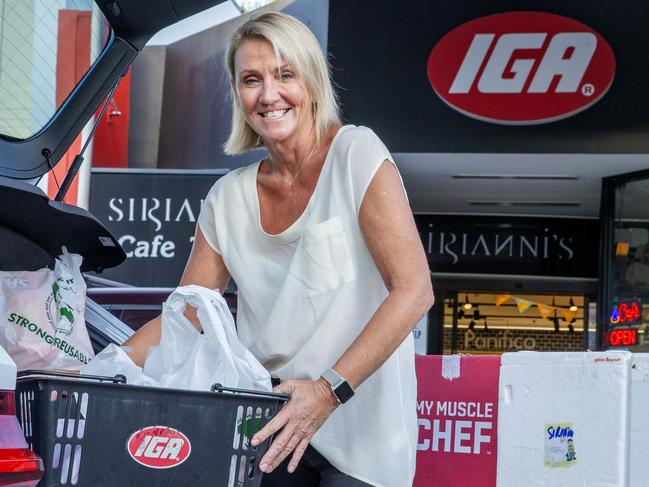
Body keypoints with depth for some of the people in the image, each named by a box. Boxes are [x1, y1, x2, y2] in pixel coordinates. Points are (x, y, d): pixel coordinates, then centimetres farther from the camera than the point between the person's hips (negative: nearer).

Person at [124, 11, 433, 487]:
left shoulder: (356, 154, -11)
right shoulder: (228, 198, 3)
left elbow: (414, 291, -18)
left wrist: (329, 390, -27)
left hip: (360, 429, -4)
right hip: (272, 428, 5)